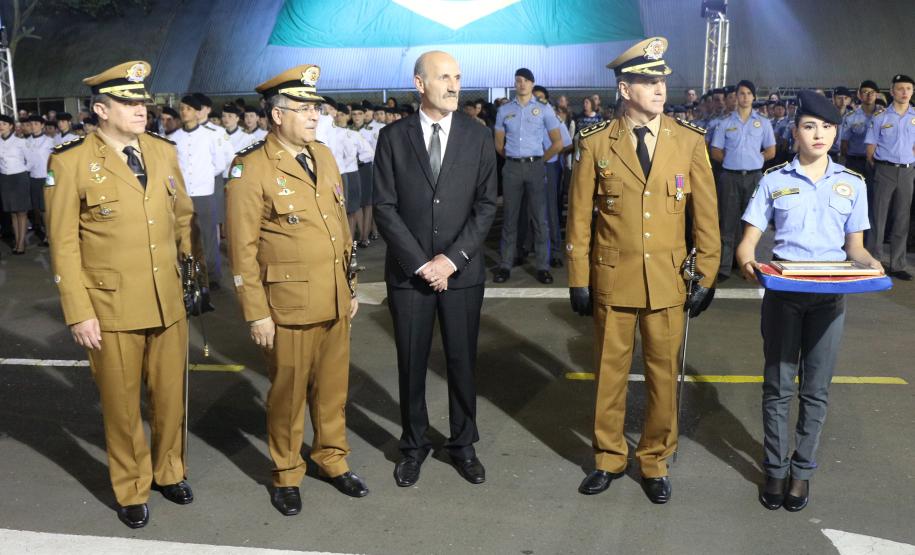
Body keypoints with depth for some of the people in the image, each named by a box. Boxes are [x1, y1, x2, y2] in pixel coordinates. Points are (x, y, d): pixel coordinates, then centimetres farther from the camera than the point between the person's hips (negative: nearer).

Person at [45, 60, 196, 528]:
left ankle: (169, 472, 39)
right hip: (111, 307, -4)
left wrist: (188, 258, 16)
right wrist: (78, 313, -11)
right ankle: (131, 490, 31)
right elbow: (64, 245, -8)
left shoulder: (164, 151, 5)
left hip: (169, 303, 4)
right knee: (121, 404, 12)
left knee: (170, 397, 16)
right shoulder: (71, 162, -9)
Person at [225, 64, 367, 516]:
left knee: (333, 386, 16)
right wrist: (256, 314, -12)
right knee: (289, 391, 10)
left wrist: (351, 287, 14)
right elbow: (242, 249, -11)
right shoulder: (250, 169, -12)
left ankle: (332, 458, 35)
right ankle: (286, 473, 29)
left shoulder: (323, 156, 9)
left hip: (336, 301, 5)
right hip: (290, 305, -5)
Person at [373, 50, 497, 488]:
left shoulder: (478, 136, 2)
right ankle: (413, 445, 26)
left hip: (463, 271, 1)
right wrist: (420, 263, -11)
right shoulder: (393, 137, 0)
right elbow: (385, 208, -4)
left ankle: (463, 444, 27)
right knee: (412, 364, 9)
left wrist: (452, 259, -11)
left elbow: (486, 205, -1)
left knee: (462, 361, 10)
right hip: (408, 272, 0)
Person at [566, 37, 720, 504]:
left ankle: (655, 461, 30)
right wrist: (578, 280, -2)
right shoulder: (595, 143, -4)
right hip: (612, 279, -1)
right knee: (610, 371, 11)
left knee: (663, 374, 10)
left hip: (668, 280, 1)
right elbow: (579, 217, -1)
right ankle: (609, 457, 30)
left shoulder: (690, 141, -1)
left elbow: (706, 215, 3)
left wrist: (706, 276, 1)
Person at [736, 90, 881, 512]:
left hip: (829, 296, 1)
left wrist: (870, 264, -12)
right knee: (778, 385, 5)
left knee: (815, 389, 7)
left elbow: (854, 246, 10)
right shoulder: (774, 180, 2)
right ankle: (775, 469, 18)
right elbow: (749, 241, 0)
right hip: (782, 292, -1)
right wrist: (747, 262, -23)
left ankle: (802, 469, 21)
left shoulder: (852, 184, 7)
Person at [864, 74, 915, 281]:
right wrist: (877, 168, 0)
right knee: (879, 217, -2)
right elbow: (871, 146, 2)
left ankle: (897, 265, 14)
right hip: (885, 170, -3)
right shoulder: (880, 117, -1)